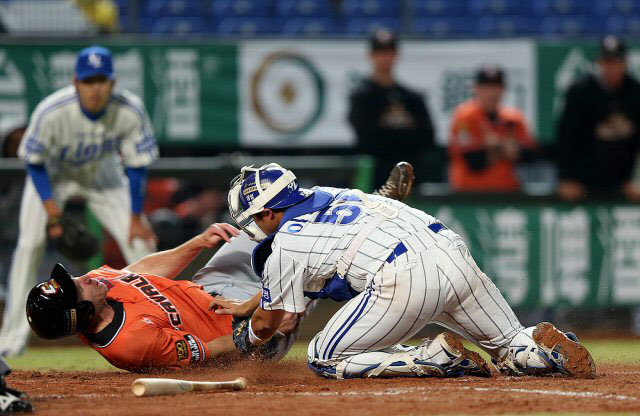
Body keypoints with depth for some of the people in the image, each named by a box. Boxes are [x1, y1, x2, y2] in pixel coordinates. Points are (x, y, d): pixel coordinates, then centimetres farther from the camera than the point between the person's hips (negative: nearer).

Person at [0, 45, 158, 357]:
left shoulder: (131, 112, -29)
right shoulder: (50, 112, -35)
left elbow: (137, 165, -15)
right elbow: (34, 161, -18)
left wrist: (136, 217, -13)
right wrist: (50, 206, -24)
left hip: (103, 175, 2)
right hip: (53, 174, -2)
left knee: (141, 241, -6)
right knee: (30, 243, -17)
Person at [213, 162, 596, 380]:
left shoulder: (285, 247, 8)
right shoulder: (327, 196, 30)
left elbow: (268, 323, 22)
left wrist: (245, 341, 44)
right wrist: (247, 306, 55)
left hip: (405, 281, -8)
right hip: (453, 253, 8)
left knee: (326, 360, 5)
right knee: (515, 350, 21)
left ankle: (440, 358, -8)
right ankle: (549, 349, -15)